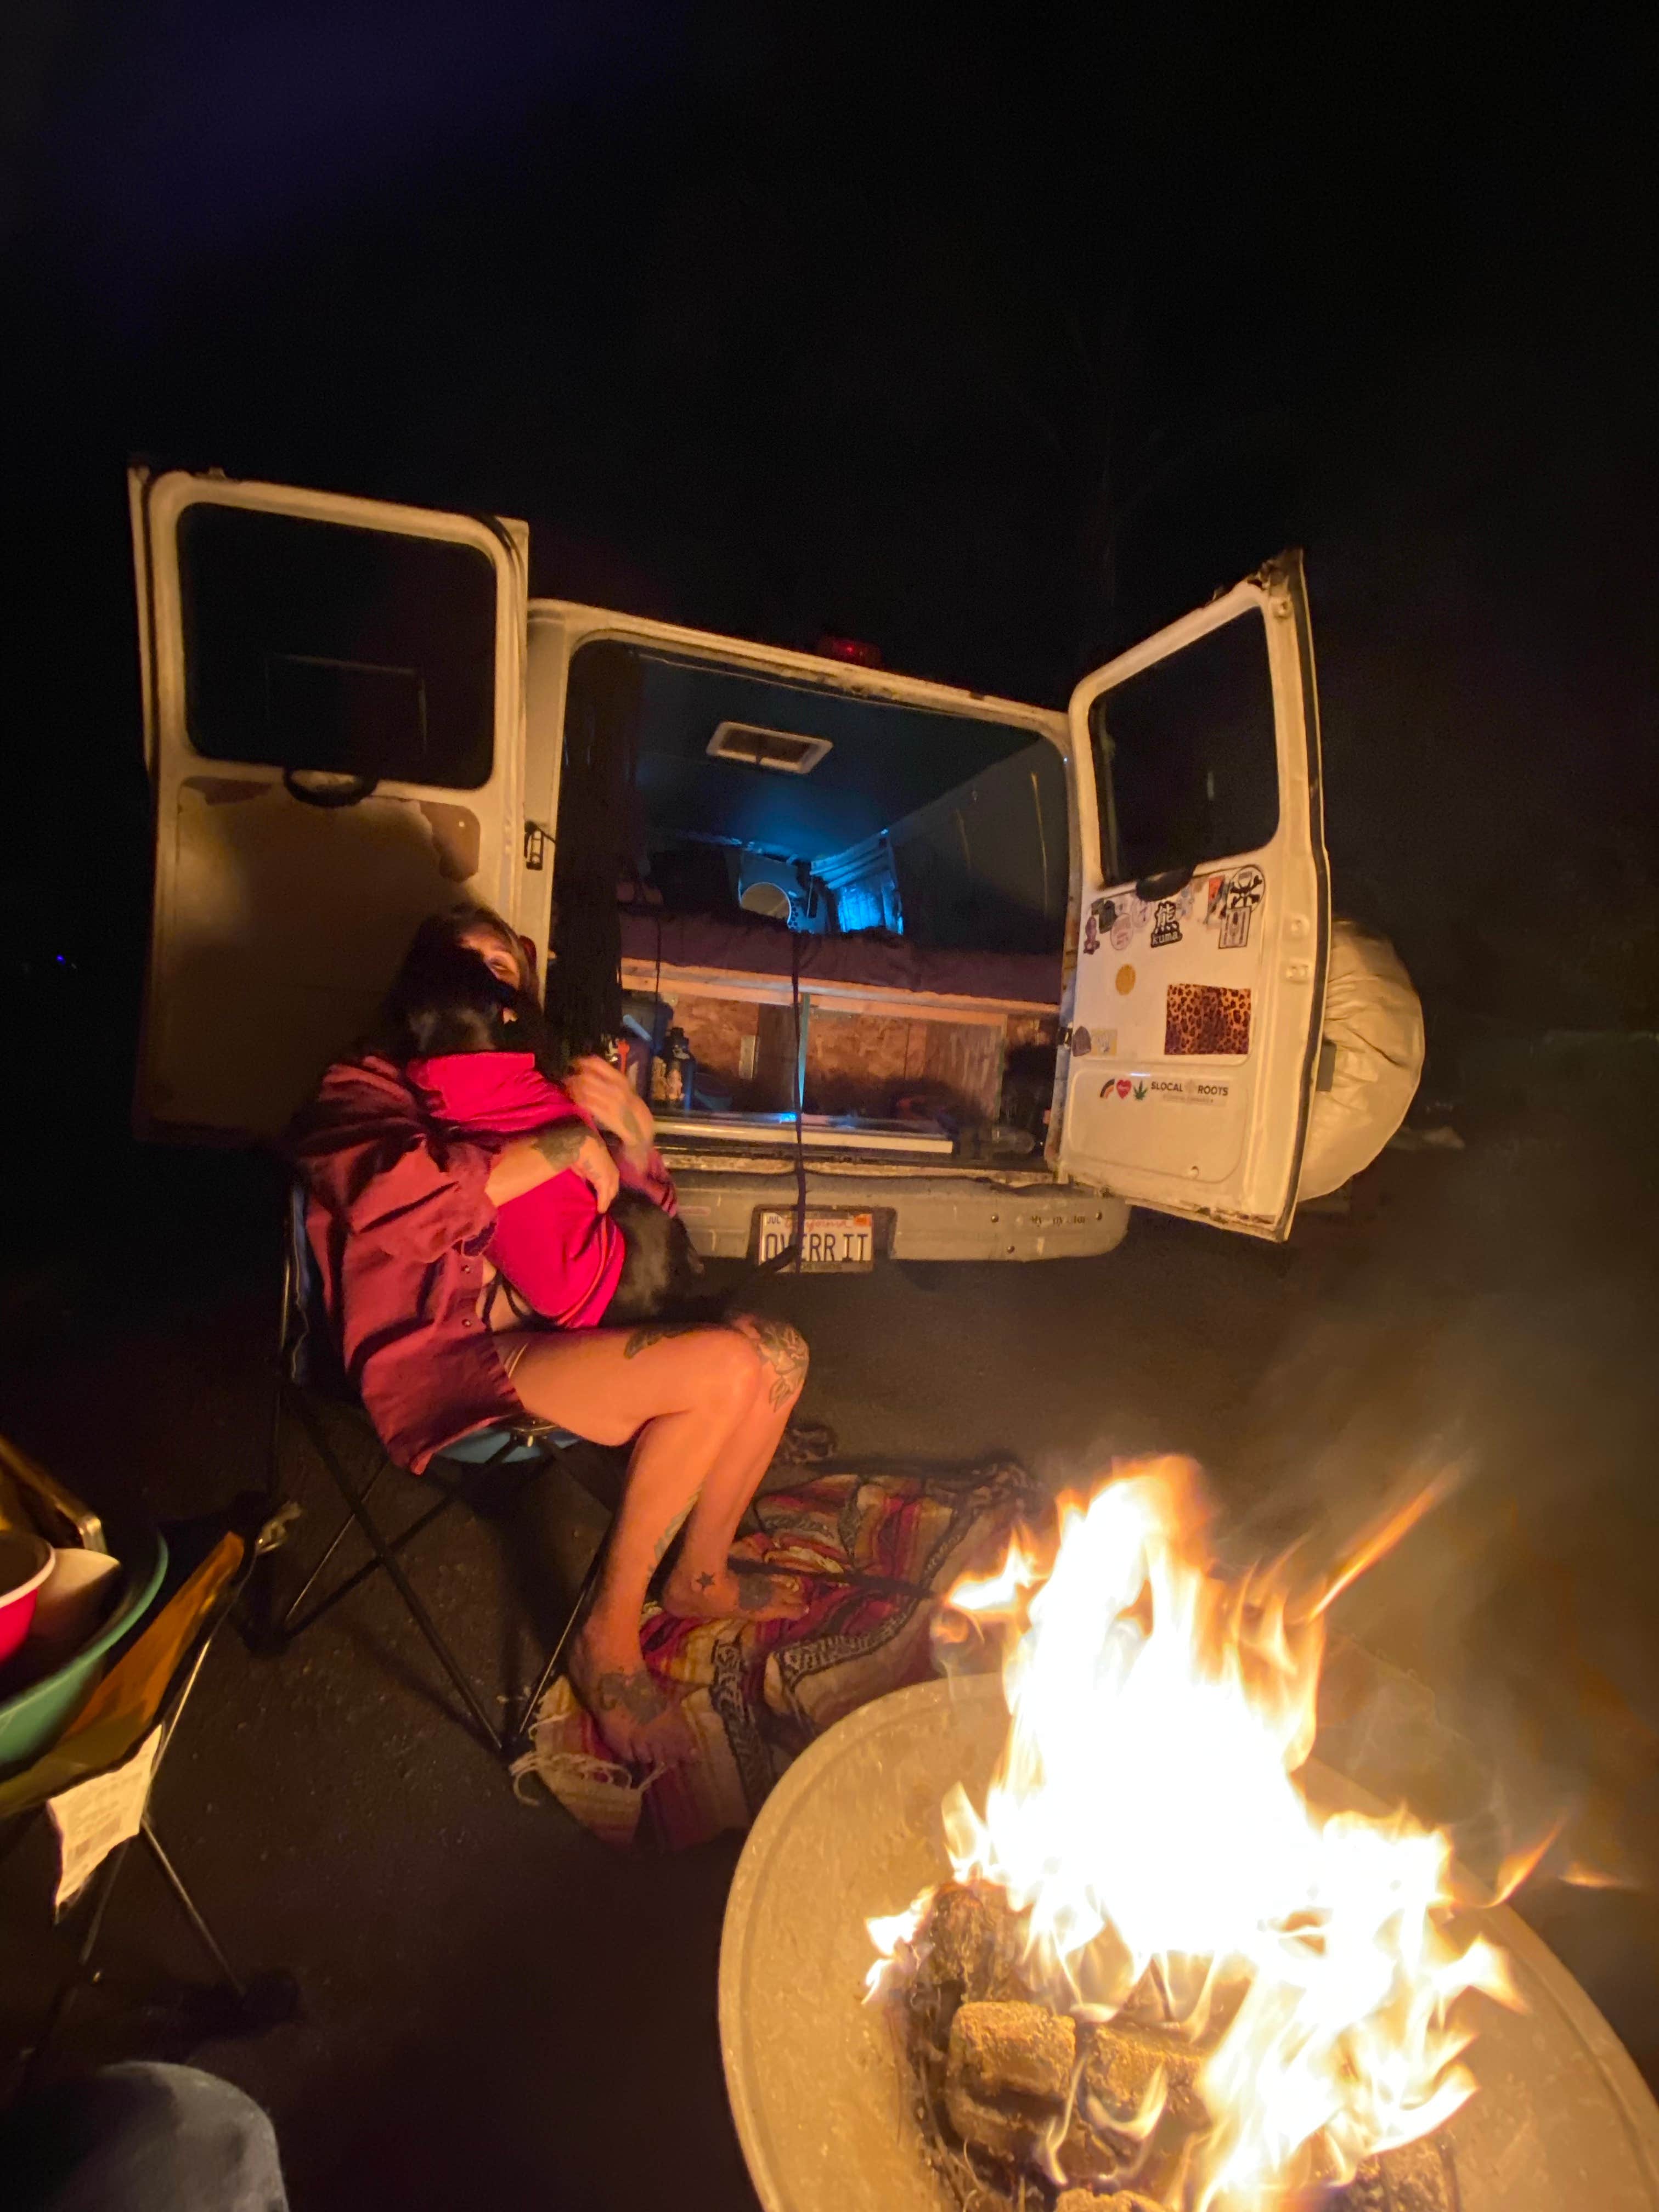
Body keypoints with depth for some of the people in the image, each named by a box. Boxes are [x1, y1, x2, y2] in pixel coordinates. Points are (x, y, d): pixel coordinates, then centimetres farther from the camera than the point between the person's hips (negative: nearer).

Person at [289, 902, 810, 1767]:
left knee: (778, 1348, -5)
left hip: (554, 1330, 7)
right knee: (724, 1367, -25)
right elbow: (399, 1198, -24)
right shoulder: (368, 1086, 1)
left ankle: (700, 1572, 14)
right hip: (447, 1363, -7)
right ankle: (608, 1634, -5)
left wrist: (631, 1130, -4)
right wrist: (570, 1142, -18)